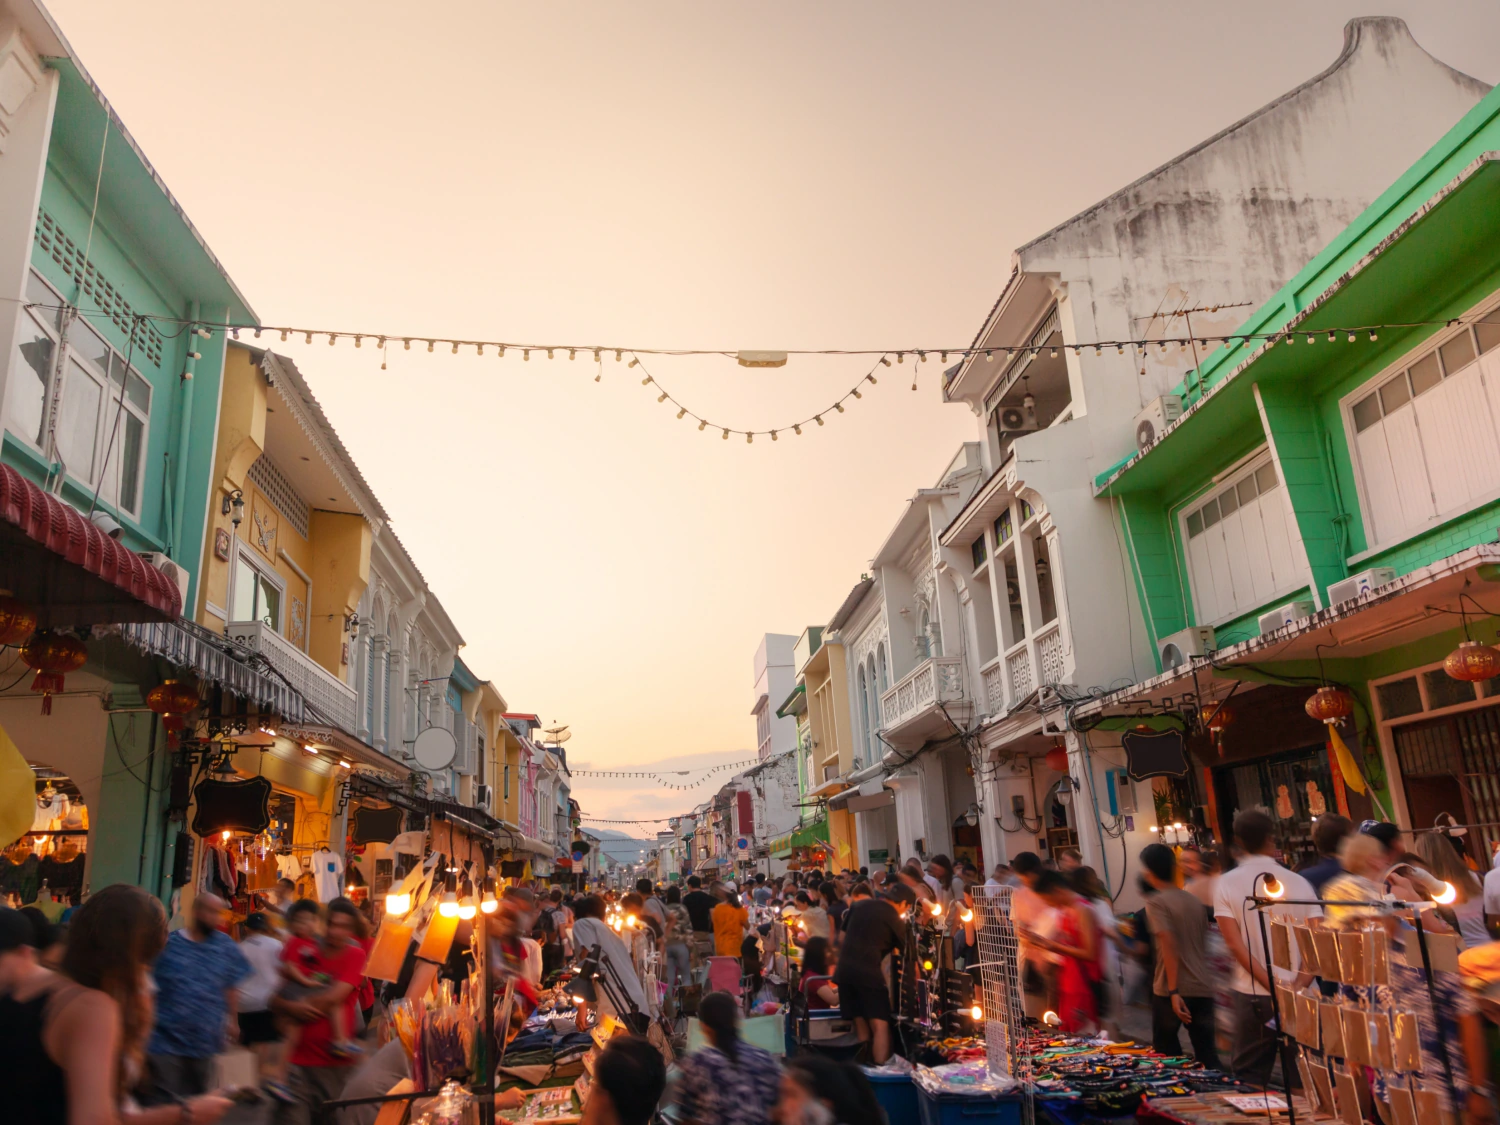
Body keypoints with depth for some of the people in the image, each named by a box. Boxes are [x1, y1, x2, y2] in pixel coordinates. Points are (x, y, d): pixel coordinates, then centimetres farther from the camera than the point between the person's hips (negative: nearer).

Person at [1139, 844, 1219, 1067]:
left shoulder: (1156, 902, -9)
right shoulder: (1194, 901, 10)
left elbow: (1169, 946, -18)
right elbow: (1204, 943, 17)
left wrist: (1174, 992, -19)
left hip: (1174, 990, -5)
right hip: (1203, 987, 6)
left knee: (1167, 1056, 9)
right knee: (1207, 1056, 9)